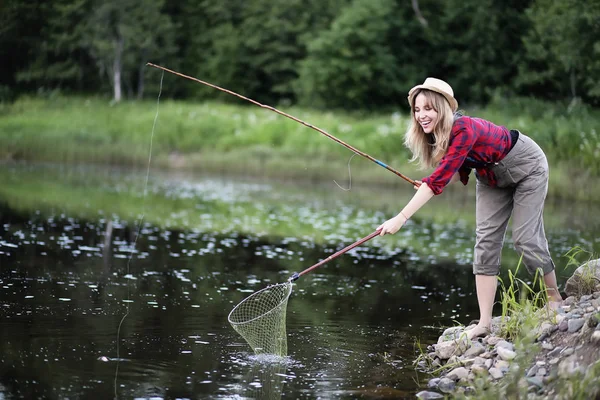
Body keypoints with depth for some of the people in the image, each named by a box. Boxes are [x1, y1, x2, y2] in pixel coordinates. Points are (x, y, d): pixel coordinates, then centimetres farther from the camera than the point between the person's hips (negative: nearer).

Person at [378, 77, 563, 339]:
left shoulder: (464, 130, -37)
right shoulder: (435, 135, -12)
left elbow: (440, 178, -45)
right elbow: (459, 172, 1)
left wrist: (401, 218, -50)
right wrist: (427, 184, -18)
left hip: (528, 167, -7)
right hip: (492, 177, 7)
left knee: (526, 239, -8)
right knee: (486, 241, -3)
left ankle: (555, 300, 16)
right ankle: (485, 323, -5)